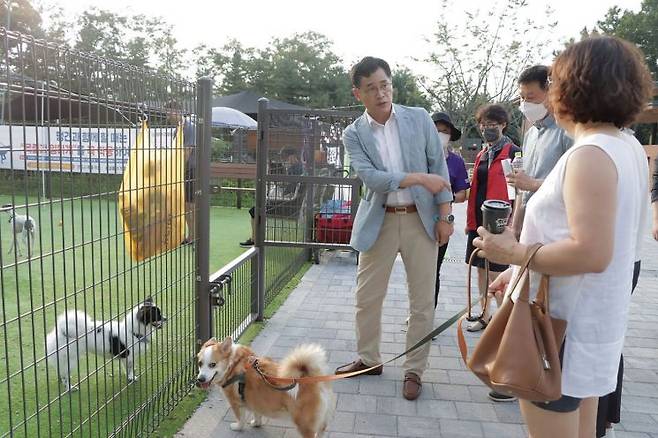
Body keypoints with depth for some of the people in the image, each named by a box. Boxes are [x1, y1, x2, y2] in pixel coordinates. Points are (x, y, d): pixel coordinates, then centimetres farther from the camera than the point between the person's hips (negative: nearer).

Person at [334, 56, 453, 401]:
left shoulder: (419, 119, 1)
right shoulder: (353, 134, -1)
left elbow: (439, 168, 1)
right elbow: (371, 177, -14)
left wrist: (445, 216, -3)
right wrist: (419, 178, -19)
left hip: (421, 219, 0)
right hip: (379, 222, 0)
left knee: (422, 301, 5)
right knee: (367, 298, 9)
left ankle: (414, 370, 23)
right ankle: (368, 358, 31)